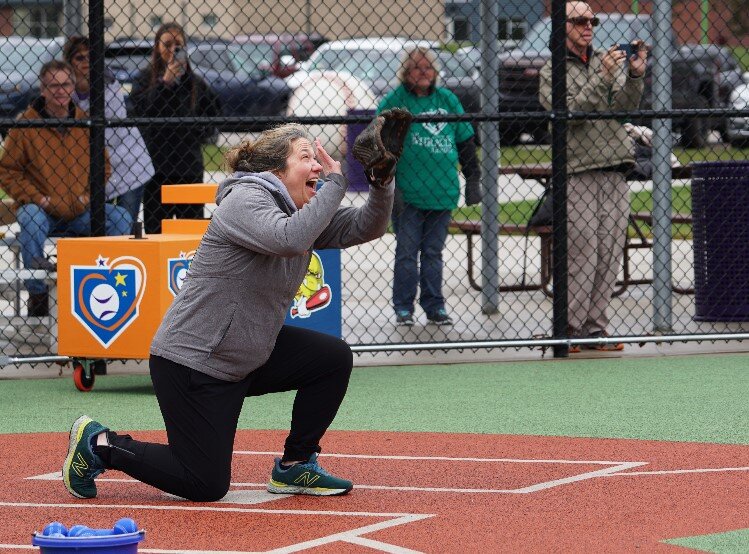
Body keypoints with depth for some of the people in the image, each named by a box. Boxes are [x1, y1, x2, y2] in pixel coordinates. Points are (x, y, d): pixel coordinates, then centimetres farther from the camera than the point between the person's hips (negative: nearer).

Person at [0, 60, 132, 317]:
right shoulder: (26, 123, -6)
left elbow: (102, 165, 17)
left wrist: (88, 195, 0)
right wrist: (36, 198, -13)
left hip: (79, 213, 4)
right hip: (42, 210, -4)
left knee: (121, 219, -16)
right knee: (31, 219, -37)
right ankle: (37, 295, -23)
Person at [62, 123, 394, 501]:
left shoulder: (299, 211, 7)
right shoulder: (245, 201, -19)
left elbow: (365, 227, 4)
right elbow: (290, 239, -37)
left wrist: (382, 184, -15)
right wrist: (336, 183, -29)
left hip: (249, 354, 9)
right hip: (190, 364, -9)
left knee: (334, 359, -3)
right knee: (206, 486, -5)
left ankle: (294, 467, 10)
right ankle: (99, 445, 12)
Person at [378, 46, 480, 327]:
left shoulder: (447, 100, 11)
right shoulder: (393, 102, -2)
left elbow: (465, 141, 17)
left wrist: (473, 179, 13)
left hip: (443, 194, 3)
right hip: (407, 194, -3)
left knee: (434, 252, 9)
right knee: (407, 251, -1)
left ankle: (434, 306, 16)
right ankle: (403, 308, 7)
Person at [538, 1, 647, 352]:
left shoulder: (607, 62, 17)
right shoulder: (552, 72, 4)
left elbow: (625, 109, 4)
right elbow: (570, 112, -12)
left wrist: (636, 75, -13)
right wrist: (602, 79, -20)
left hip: (614, 173, 5)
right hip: (577, 174, -5)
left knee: (609, 254, 2)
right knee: (581, 255, -10)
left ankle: (595, 328, 6)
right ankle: (570, 329, -6)